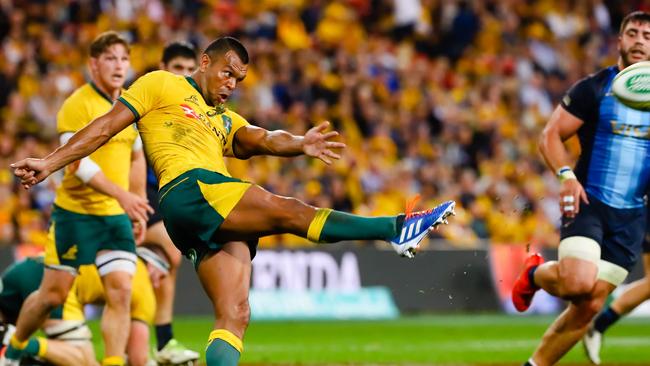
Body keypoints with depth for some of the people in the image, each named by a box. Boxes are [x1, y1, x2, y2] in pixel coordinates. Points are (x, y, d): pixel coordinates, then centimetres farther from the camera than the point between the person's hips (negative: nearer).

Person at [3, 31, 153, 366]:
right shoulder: (78, 105, -14)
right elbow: (78, 163, -23)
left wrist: (139, 206, 16)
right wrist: (122, 195, -31)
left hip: (117, 216, 5)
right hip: (76, 212, -5)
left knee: (121, 292, -9)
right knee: (53, 294, 4)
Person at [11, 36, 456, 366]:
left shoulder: (225, 120, 32)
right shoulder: (162, 86, 14)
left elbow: (259, 139, 14)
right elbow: (108, 125, 8)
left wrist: (299, 144, -7)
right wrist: (50, 163, 0)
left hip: (218, 219, 8)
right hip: (189, 191, -8)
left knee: (235, 315, -8)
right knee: (291, 211, -17)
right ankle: (397, 228, -19)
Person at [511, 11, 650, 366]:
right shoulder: (593, 88, -2)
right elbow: (550, 136, -2)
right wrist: (566, 175, -18)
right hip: (587, 203, -4)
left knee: (591, 304, -2)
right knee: (578, 281, -26)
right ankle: (535, 273, 8)